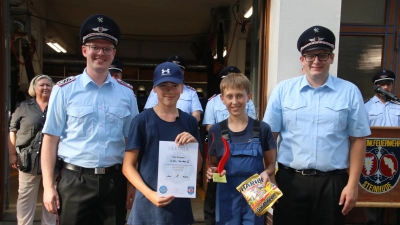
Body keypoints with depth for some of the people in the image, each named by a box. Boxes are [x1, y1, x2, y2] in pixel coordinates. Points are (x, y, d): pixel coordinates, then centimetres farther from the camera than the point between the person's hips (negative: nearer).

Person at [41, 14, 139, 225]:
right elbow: (51, 139, -2)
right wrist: (48, 185, -5)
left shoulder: (126, 92, 4)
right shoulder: (64, 90, -2)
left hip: (113, 181, 2)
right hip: (74, 180, -2)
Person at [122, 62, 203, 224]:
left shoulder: (190, 122, 1)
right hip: (148, 205, -3)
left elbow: (197, 168, 6)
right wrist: (149, 193, -19)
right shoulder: (142, 120, -8)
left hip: (180, 204, 3)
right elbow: (128, 166, -7)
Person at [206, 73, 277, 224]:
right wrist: (212, 171, -12)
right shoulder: (216, 131, 0)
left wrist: (266, 173, -17)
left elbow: (271, 164, 4)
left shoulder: (262, 129, -3)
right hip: (227, 198, 1)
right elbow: (213, 164, 9)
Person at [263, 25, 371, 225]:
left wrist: (352, 184, -1)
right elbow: (269, 136, 1)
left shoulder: (350, 92, 0)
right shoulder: (283, 90, -1)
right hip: (290, 180, 0)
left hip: (332, 182, 0)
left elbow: (357, 140, 1)